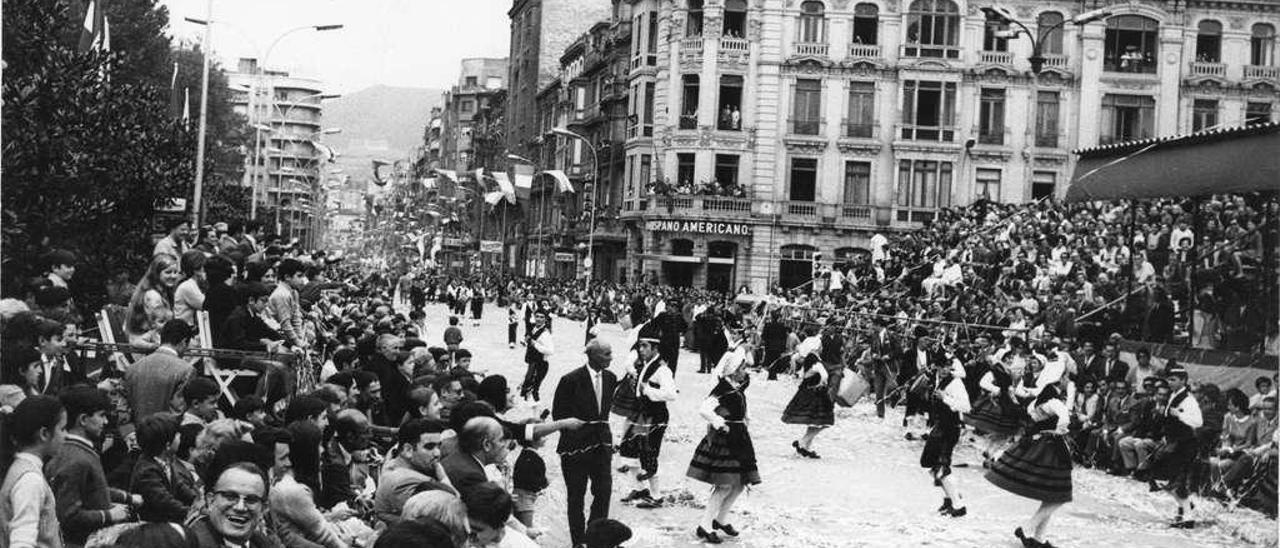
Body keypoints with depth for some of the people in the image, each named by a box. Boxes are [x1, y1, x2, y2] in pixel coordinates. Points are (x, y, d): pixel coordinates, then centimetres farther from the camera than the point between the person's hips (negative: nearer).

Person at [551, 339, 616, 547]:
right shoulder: (571, 380, -14)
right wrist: (574, 433, -6)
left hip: (601, 443, 5)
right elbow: (558, 413, -8)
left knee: (604, 491, 3)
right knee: (576, 496, 6)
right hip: (576, 446, -5)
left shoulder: (610, 378, 3)